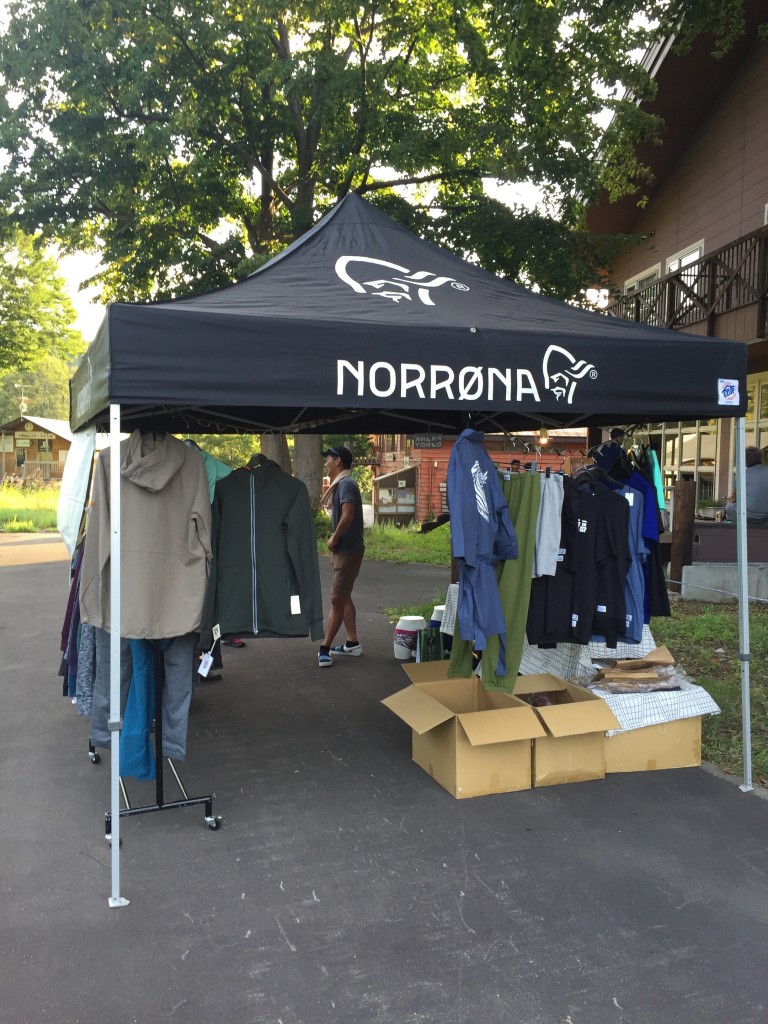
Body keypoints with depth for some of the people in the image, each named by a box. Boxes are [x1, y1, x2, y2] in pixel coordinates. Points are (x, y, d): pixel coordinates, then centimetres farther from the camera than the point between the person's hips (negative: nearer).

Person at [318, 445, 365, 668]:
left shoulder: (346, 483, -16)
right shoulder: (341, 483, 15)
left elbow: (347, 516, -27)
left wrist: (333, 540, -16)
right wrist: (335, 539, 5)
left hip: (348, 550, -11)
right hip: (344, 549, 11)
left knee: (337, 600, -6)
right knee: (342, 598, 16)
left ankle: (325, 648, -3)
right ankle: (352, 642, 23)